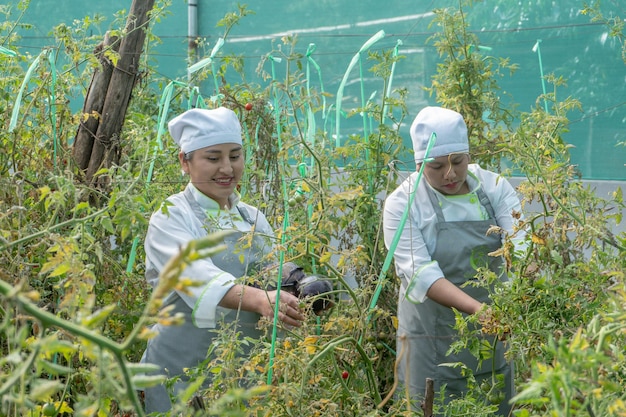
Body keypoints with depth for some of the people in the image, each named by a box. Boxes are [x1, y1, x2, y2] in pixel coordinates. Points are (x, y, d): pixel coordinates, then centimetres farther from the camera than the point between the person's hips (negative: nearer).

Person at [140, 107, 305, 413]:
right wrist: (259, 300, -45)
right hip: (180, 376, -5)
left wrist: (300, 299, -23)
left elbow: (278, 278, 0)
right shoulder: (171, 217, -9)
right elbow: (197, 276, -28)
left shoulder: (254, 219, 10)